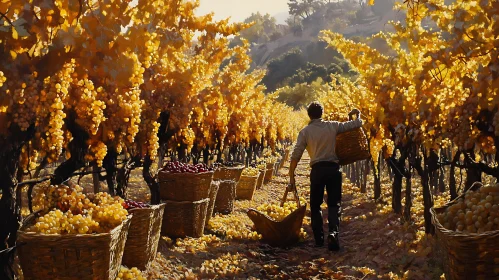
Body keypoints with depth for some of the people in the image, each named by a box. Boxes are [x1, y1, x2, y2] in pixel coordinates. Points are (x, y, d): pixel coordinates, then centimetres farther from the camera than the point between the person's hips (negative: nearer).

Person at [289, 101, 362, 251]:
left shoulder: (305, 131, 0)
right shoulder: (332, 126, 3)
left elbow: (296, 154, -5)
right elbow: (356, 124, 9)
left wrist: (291, 174, 3)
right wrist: (357, 114, 30)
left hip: (317, 170, -1)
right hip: (333, 168, 1)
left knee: (315, 205, 13)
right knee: (334, 204, 4)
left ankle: (319, 238, 13)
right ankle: (333, 232, -19)